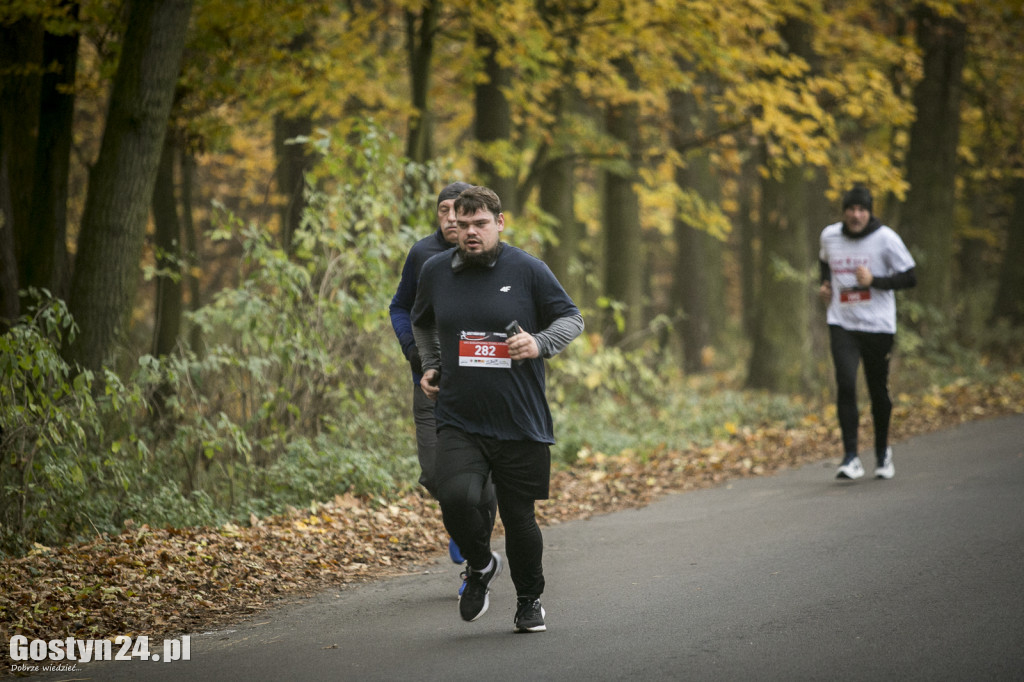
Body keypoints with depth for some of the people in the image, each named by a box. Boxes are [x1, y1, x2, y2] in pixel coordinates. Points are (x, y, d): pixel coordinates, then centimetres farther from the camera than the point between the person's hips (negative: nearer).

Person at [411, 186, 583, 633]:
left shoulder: (527, 270, -3)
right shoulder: (436, 272, 6)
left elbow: (572, 319, 5)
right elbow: (422, 322, 27)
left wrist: (539, 343, -13)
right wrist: (430, 366, 14)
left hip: (521, 424, -1)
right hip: (459, 422, 1)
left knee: (519, 517, 5)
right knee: (456, 497, -22)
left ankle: (529, 601, 31)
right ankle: (481, 566, 9)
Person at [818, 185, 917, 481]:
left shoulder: (885, 238, -8)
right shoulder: (829, 236, 3)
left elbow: (909, 278, -7)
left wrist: (874, 281, -19)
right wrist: (825, 284, 8)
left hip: (878, 325, -1)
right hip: (842, 324, 2)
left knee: (878, 391, 8)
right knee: (845, 385, -16)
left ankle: (882, 453, 30)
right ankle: (850, 458, -14)